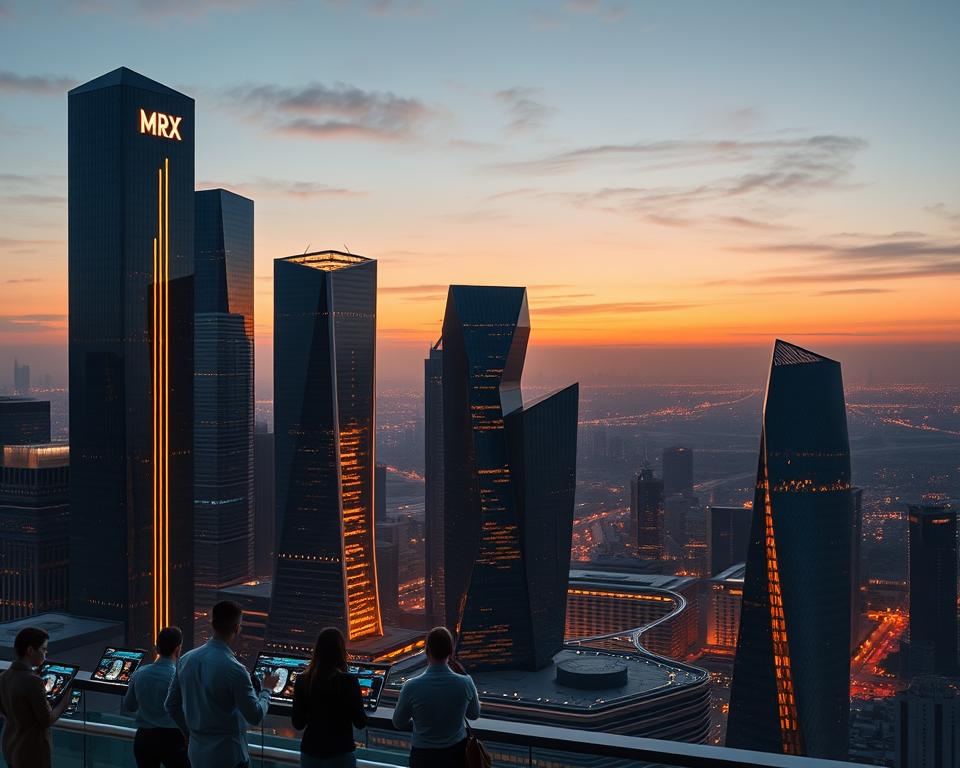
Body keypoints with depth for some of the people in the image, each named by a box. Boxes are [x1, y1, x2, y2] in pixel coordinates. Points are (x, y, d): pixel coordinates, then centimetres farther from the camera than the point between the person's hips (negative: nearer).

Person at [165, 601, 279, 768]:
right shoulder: (234, 670, -21)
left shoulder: (186, 659, -1)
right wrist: (266, 689, 3)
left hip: (196, 753, 6)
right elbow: (255, 716, -14)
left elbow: (171, 705, 9)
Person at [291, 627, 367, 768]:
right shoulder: (348, 681, -14)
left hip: (310, 753, 3)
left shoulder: (302, 681, -5)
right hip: (340, 754, -3)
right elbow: (360, 722, -7)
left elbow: (298, 724, 2)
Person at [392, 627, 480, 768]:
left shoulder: (411, 686, -22)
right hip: (456, 752, 1)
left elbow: (398, 723, -5)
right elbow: (474, 714, 3)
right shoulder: (465, 683, -18)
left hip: (424, 756, -1)